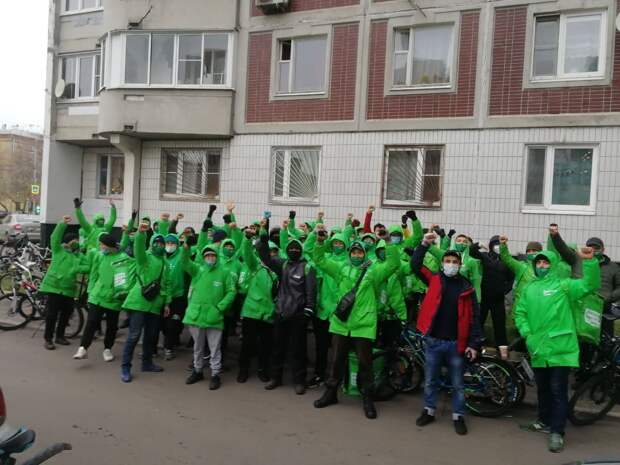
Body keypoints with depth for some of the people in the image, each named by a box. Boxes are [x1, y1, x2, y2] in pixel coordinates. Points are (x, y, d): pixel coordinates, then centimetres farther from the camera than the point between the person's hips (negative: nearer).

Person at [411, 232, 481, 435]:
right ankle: (429, 411, 31)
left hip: (456, 343, -1)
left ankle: (458, 416, 25)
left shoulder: (467, 288, -1)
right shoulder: (434, 280, 2)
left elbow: (474, 317, 0)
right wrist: (424, 244, -17)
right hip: (433, 340, 1)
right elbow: (415, 265, -8)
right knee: (430, 381, 14)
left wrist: (474, 344, -5)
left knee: (457, 384, 11)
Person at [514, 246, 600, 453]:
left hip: (560, 348, -5)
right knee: (543, 389, 19)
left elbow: (590, 284, -14)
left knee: (558, 391, -2)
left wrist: (590, 261, -27)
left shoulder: (563, 285, -1)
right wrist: (527, 334, -2)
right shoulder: (528, 288, 12)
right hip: (538, 349, 5)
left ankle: (557, 432, 5)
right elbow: (520, 313, 13)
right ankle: (544, 422, 35)